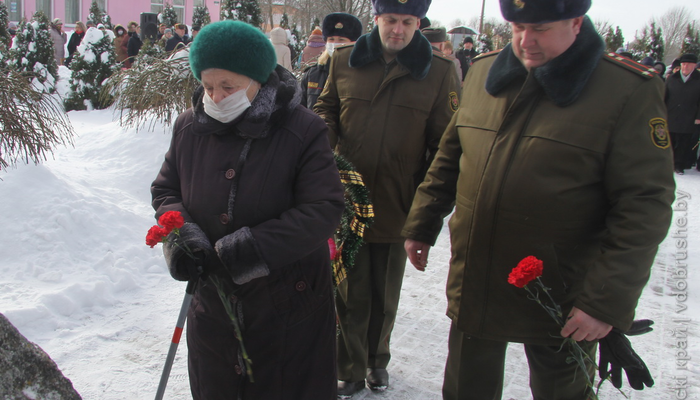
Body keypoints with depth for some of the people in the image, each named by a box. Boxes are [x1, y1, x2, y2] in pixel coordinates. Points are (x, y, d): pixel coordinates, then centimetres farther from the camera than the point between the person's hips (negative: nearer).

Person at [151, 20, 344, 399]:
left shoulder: (303, 131, -16)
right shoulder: (190, 127, -1)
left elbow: (324, 210, -19)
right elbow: (165, 190, 9)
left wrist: (254, 248, -28)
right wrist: (180, 233, -13)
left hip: (289, 304, -4)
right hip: (213, 302, 5)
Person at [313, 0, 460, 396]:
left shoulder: (439, 72, -5)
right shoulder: (344, 61, 0)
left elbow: (445, 143, -2)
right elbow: (326, 110, 14)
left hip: (398, 207, 0)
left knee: (385, 296, 18)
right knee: (351, 293, 9)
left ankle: (377, 360, 41)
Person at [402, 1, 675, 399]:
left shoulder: (630, 90, -13)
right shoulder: (482, 73, 3)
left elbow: (645, 205, -16)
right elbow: (449, 159, 13)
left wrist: (608, 300, -19)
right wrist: (422, 226, 15)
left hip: (560, 302, -4)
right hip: (474, 289, 4)